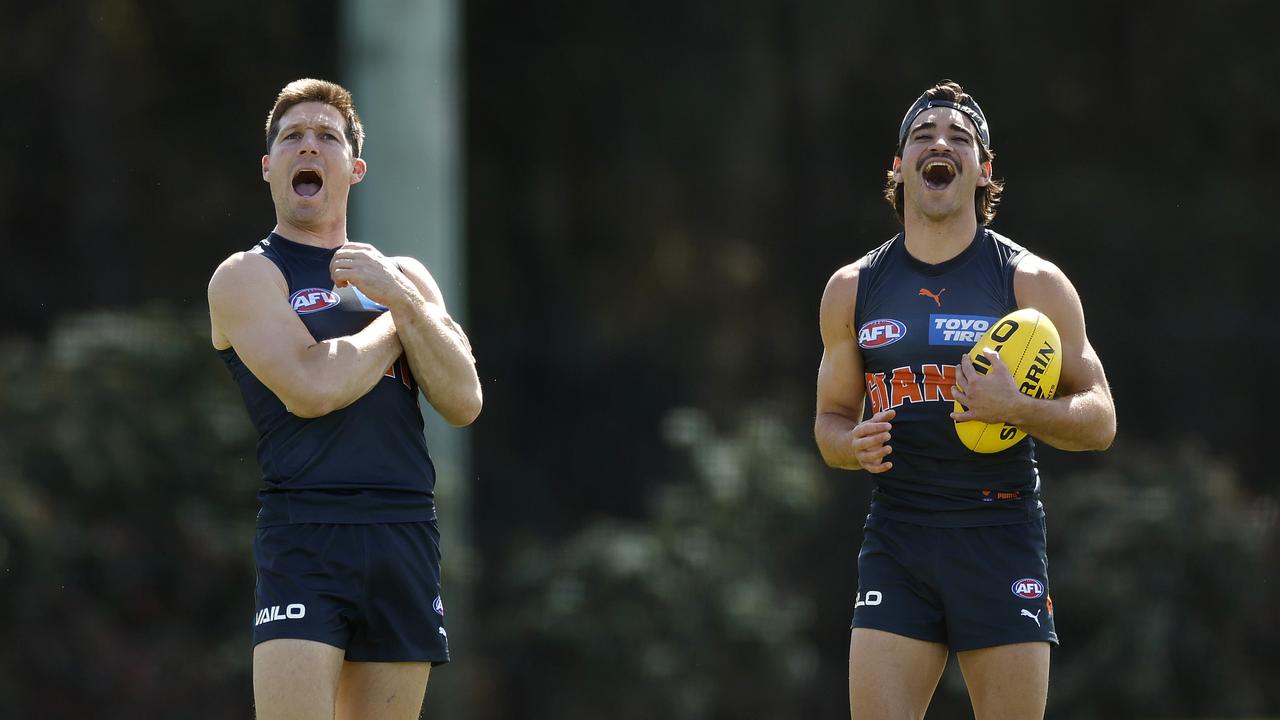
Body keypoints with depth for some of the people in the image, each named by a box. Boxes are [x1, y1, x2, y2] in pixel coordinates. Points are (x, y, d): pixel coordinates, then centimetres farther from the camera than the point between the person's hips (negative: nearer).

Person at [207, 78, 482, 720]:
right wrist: (400, 323, 3)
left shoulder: (404, 278, 19)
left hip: (407, 542, 5)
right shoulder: (247, 276, 4)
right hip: (302, 540, -5)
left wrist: (402, 299, -5)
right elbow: (311, 388, -13)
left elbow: (463, 402, 6)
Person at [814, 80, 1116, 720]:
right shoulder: (851, 290, 9)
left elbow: (1099, 420, 2)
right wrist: (853, 445, -6)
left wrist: (1016, 408, -17)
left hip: (1002, 540, -2)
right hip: (895, 541, 2)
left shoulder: (1034, 283, 2)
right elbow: (830, 418, 18)